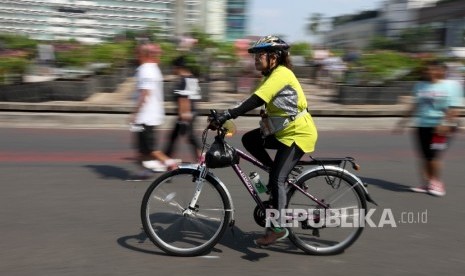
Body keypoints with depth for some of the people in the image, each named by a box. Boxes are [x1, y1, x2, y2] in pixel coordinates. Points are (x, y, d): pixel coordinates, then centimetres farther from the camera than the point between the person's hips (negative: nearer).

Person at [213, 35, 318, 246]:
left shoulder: (281, 74, -20)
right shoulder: (270, 76, 10)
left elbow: (256, 101, -31)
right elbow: (253, 100, 7)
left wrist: (228, 115, -34)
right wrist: (227, 114, -3)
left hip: (299, 134, -9)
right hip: (283, 131, 9)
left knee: (276, 179, -12)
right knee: (249, 140, -1)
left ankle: (278, 228, -2)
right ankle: (278, 174, 10)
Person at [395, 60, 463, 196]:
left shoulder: (451, 85, -6)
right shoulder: (420, 85, 11)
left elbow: (453, 109, -12)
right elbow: (416, 105, 19)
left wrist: (445, 124, -22)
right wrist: (404, 120, 17)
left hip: (441, 126, -6)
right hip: (422, 125, 6)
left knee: (434, 155, -9)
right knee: (424, 156, 4)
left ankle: (436, 183, 6)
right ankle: (427, 183, 13)